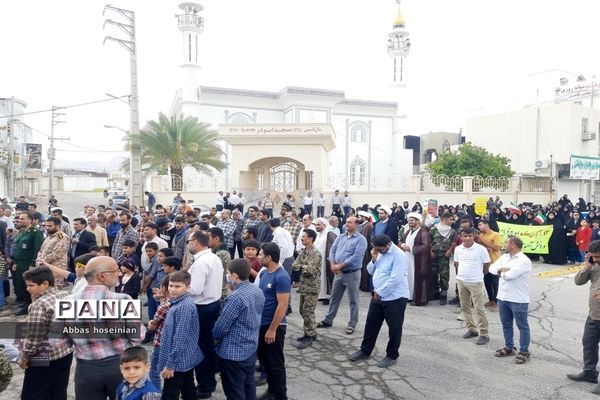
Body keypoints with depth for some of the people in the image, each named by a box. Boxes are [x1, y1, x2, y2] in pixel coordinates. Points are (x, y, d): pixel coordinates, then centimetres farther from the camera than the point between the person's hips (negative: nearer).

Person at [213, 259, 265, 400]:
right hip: (251, 347, 8)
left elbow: (221, 326, -20)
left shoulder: (235, 298, -27)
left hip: (233, 352, -8)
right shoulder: (258, 291, -1)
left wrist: (215, 337, 0)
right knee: (249, 384, 22)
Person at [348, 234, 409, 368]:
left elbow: (395, 279, -24)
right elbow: (371, 272, 13)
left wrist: (379, 292, -16)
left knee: (394, 328, 6)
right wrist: (374, 259, -7)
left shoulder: (398, 255, -19)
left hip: (395, 298, -8)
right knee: (371, 324, 14)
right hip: (378, 296, 8)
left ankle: (392, 356, 23)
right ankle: (365, 351, 29)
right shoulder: (379, 253, 7)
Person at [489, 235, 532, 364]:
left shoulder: (524, 260, -17)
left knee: (522, 326, 6)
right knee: (506, 324, 18)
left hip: (518, 300, -8)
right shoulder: (504, 257, 9)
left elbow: (509, 275, -26)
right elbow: (492, 268, 5)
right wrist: (501, 269, -14)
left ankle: (524, 352, 16)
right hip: (502, 297, 8)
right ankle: (509, 347, 32)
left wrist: (500, 272, -5)